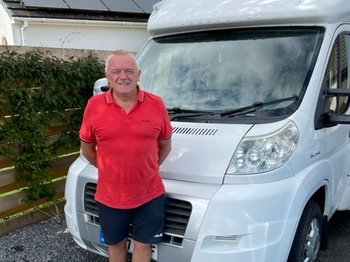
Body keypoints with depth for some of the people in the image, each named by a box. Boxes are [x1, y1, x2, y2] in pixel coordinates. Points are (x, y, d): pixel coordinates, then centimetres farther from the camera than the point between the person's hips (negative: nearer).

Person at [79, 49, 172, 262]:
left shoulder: (156, 104, -7)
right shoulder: (94, 105, -7)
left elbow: (165, 145, 5)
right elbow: (86, 148, 5)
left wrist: (148, 169, 5)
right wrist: (107, 168, 5)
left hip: (150, 194, -1)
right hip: (109, 196, 1)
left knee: (143, 245, 13)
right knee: (116, 245, 21)